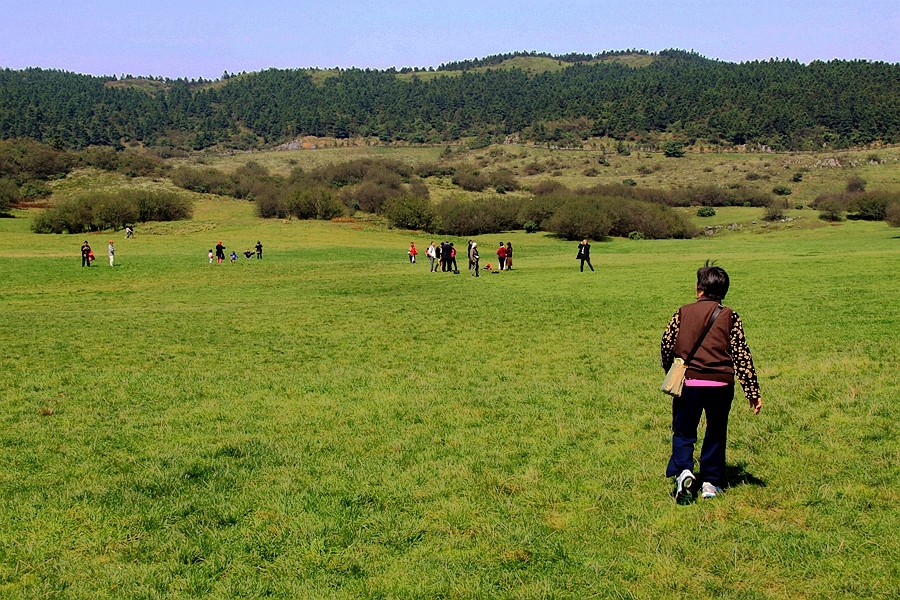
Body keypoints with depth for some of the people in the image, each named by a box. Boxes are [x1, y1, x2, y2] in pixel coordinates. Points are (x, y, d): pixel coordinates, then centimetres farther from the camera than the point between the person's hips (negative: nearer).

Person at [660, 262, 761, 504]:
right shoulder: (730, 317, 0)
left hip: (687, 383, 0)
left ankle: (684, 471, -10)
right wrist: (753, 393, 0)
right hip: (720, 385, 0)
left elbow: (666, 344, 2)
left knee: (683, 432, 12)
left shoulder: (683, 312, 1)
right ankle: (711, 483, 17)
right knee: (715, 434, 17)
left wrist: (670, 371, 22)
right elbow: (742, 356, -3)